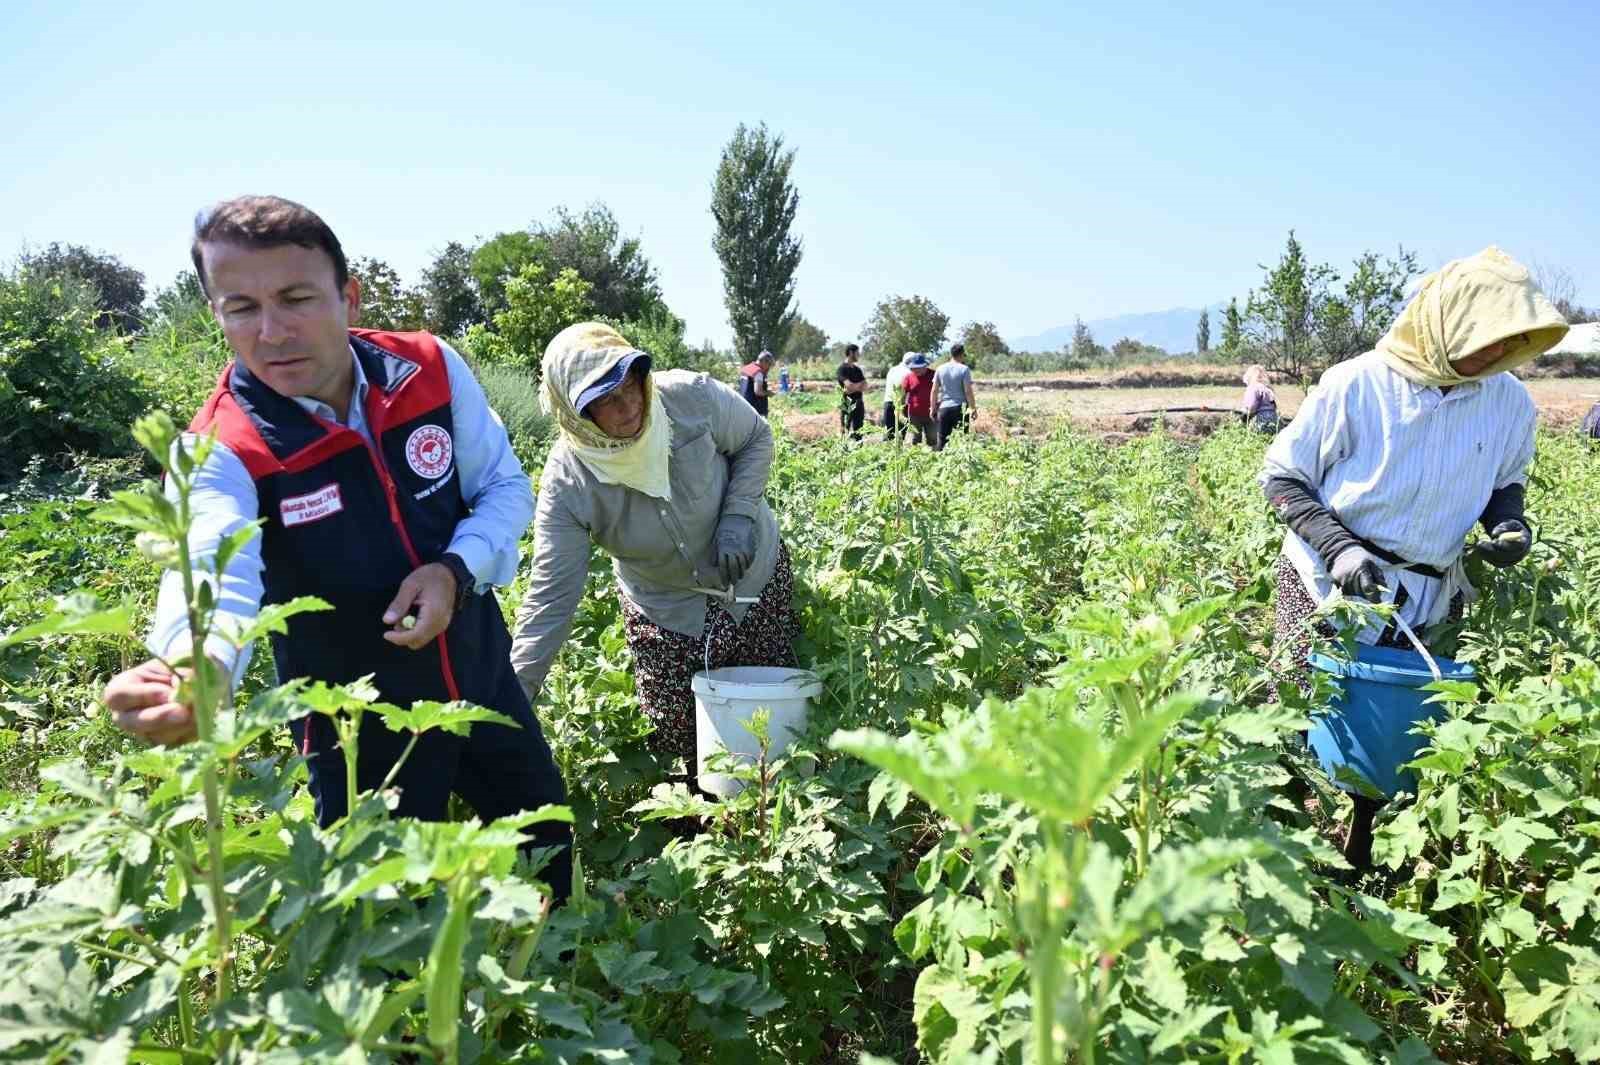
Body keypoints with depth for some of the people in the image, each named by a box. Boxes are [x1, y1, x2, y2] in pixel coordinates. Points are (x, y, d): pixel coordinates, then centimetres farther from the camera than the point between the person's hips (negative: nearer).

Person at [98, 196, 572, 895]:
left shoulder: (431, 369, -11)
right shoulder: (223, 450, -20)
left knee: (551, 852, 21)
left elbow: (505, 485, 0)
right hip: (359, 729, -3)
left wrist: (457, 569, -20)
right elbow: (216, 573, -39)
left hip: (483, 684, 4)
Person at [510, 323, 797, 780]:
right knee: (676, 744, -3)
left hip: (757, 577, 1)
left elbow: (756, 439, -5)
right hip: (667, 614, 0)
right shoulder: (567, 481, -24)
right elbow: (552, 594, -24)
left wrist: (738, 514, -21)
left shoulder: (691, 396, -24)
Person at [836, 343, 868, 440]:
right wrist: (860, 385, -3)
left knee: (858, 432, 8)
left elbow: (865, 387, 6)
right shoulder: (842, 368, -6)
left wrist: (854, 387, -11)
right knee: (845, 431, -8)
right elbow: (849, 385, -19)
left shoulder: (857, 369, 16)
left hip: (859, 402, 7)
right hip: (847, 404, -7)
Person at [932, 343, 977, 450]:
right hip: (960, 408, -3)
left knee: (942, 439, 7)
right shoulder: (964, 369, -7)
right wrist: (973, 408, -4)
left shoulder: (940, 369, 6)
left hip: (944, 408, 3)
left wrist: (933, 408, 12)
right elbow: (968, 391, -11)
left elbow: (934, 390, 5)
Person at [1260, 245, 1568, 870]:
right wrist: (1337, 547, -21)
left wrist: (1510, 523, -6)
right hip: (1328, 590, -3)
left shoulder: (1510, 404, -2)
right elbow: (1281, 478, -7)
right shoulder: (1356, 385, -16)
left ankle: (1358, 869, 28)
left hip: (1427, 604, 4)